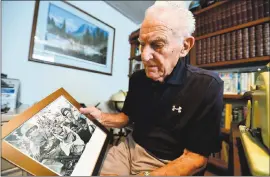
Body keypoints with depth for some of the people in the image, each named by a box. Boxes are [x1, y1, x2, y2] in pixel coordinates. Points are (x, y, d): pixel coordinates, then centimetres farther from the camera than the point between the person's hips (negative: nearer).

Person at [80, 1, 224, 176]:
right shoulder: (137, 78, -4)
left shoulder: (207, 86, -20)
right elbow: (127, 117, 8)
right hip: (131, 147, 5)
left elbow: (196, 158, -18)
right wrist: (102, 117, -11)